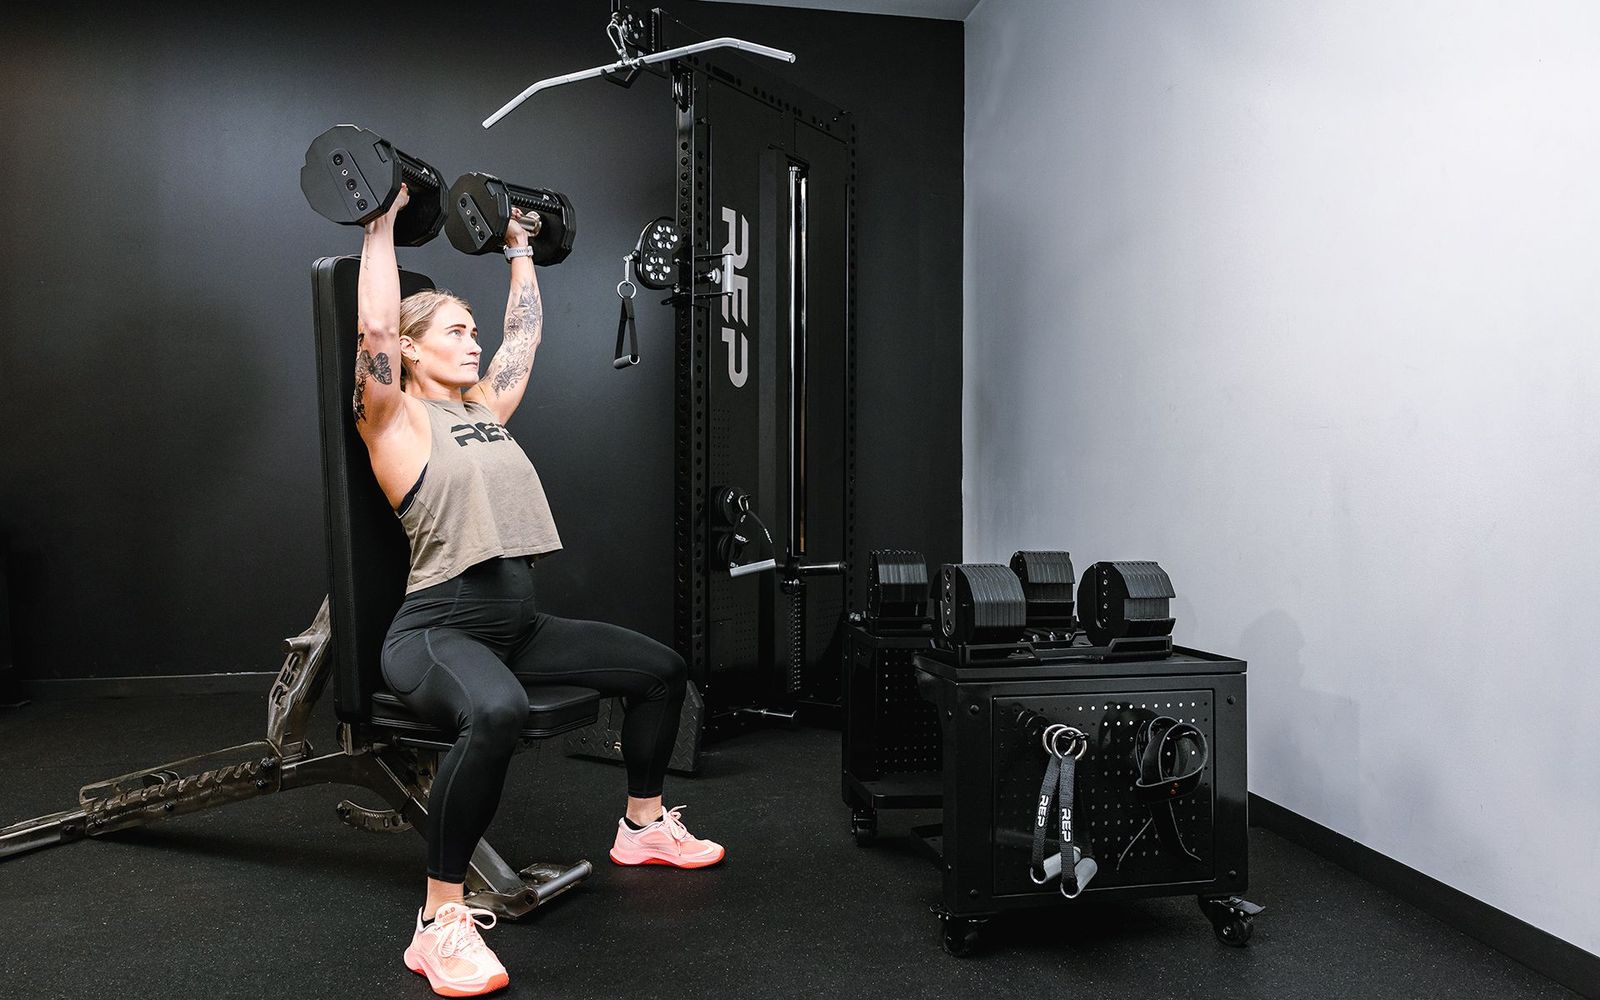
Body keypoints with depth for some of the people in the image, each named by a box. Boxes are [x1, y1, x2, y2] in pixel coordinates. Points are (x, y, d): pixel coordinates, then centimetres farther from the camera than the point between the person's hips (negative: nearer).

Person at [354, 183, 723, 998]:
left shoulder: (485, 407, 15)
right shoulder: (396, 418, -4)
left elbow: (525, 331, 24)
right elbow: (375, 330, -20)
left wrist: (520, 249, 31)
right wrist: (381, 224, -15)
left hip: (517, 624, 9)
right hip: (436, 632, -8)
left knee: (662, 670, 10)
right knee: (496, 712, -42)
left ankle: (644, 825, 30)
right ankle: (440, 922, -27)